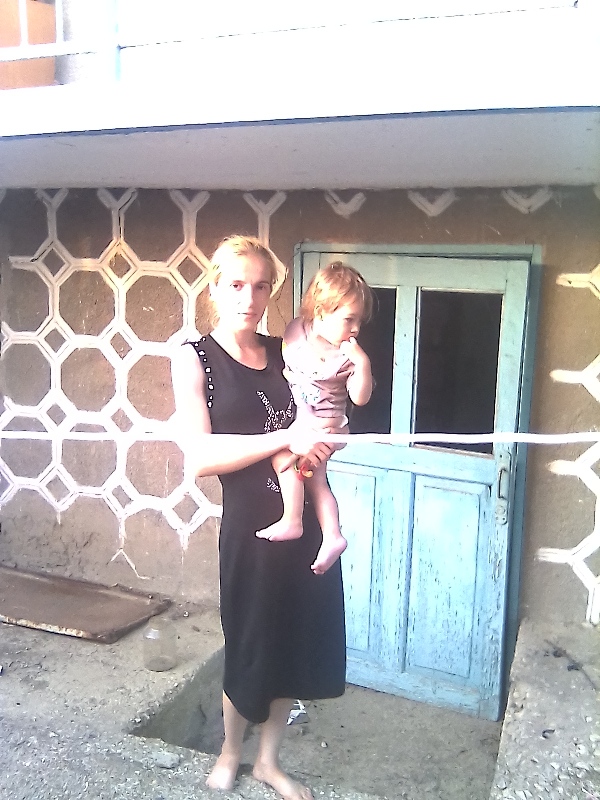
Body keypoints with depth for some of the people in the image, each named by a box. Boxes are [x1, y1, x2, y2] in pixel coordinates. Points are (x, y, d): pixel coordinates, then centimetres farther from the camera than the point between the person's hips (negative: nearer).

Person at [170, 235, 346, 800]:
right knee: (251, 646, 11)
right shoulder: (194, 359, -6)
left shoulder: (283, 352, 8)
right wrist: (285, 437, -23)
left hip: (307, 518, 5)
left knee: (297, 643, 15)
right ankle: (230, 752, 42)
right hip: (251, 523, -5)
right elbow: (199, 457, -18)